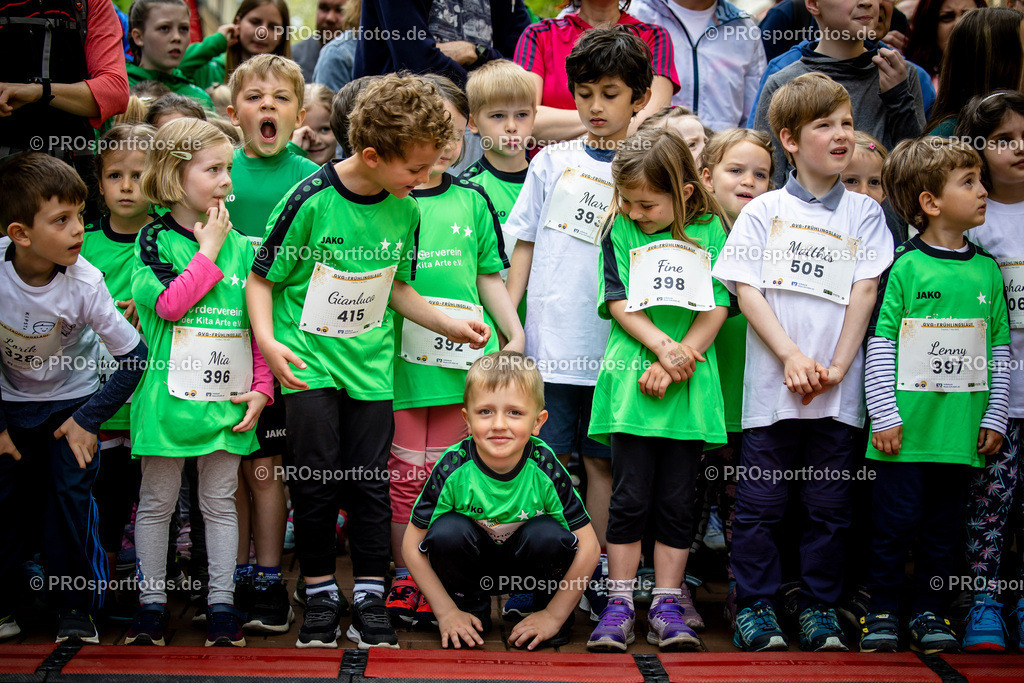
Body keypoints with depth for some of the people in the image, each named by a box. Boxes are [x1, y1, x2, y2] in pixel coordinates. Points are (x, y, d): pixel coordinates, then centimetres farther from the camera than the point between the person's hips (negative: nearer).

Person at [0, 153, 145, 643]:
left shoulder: (84, 284, -27)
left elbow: (134, 354, -18)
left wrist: (89, 419, -15)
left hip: (71, 399, -2)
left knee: (71, 496, -8)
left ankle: (75, 604, 8)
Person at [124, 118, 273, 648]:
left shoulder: (242, 247, 6)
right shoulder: (155, 240, -3)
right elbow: (169, 303, -19)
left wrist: (261, 386, 1)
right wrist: (208, 250, -13)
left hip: (227, 399, 3)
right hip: (169, 395, -3)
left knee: (220, 502, 9)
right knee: (156, 502, 8)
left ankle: (221, 603, 17)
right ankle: (152, 601, 19)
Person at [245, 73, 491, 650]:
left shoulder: (404, 211, 2)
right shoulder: (310, 201, -13)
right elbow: (261, 279, -7)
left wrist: (450, 326, 8)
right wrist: (268, 342, -20)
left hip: (370, 365, 4)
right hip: (310, 362, -3)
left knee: (371, 483, 3)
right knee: (316, 481, -1)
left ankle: (370, 600, 13)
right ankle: (321, 597, 14)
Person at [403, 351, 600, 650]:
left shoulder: (545, 468, -23)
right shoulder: (454, 468, -23)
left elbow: (587, 547, -16)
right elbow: (412, 546, -14)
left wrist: (554, 615, -16)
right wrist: (446, 612, -15)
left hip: (524, 563, 0)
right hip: (471, 560, 0)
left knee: (550, 536, -31)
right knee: (447, 530, -30)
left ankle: (547, 605, 0)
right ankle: (469, 608, -2)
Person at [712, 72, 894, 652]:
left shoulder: (865, 213, 9)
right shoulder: (764, 211, 5)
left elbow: (865, 290, 2)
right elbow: (746, 288, -2)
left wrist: (836, 367, -8)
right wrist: (792, 357, -12)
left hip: (839, 390, 1)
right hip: (771, 386, -1)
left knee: (831, 507, 6)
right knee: (761, 504, 2)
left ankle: (820, 607, 18)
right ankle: (756, 606, 14)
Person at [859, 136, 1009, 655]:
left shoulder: (986, 269, 8)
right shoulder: (903, 266, -5)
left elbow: (1000, 350, 12)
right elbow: (879, 344, -6)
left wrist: (995, 417, 7)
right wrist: (884, 416, -10)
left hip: (961, 431, 4)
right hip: (906, 428, -4)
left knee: (943, 524, 9)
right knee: (895, 520, 1)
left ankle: (929, 611, 21)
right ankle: (881, 611, 13)